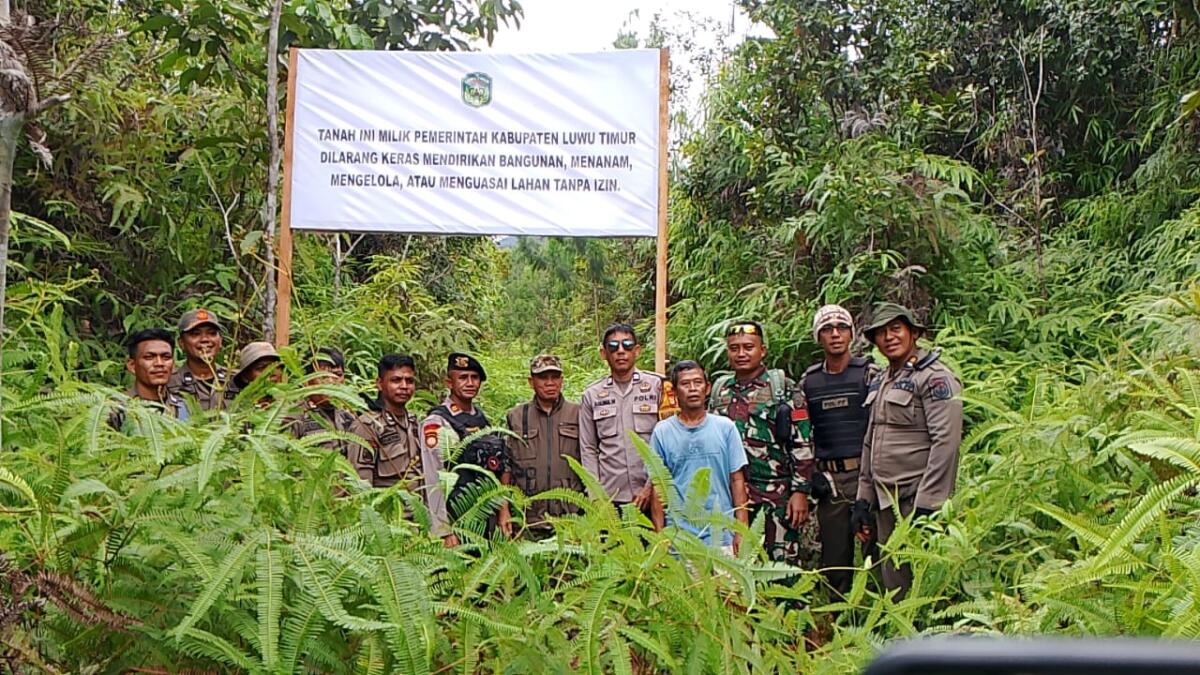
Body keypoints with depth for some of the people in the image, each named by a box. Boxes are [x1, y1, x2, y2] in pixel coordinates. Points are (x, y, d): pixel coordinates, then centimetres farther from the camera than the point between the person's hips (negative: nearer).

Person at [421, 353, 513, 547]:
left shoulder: (483, 419, 12)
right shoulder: (436, 424, -10)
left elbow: (502, 467, 15)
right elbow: (434, 482, -14)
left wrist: (503, 510, 6)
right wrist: (445, 532, -17)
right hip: (457, 521, -6)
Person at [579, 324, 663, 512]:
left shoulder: (657, 386, 5)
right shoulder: (591, 395, 11)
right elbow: (588, 449, 11)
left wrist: (651, 486, -6)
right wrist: (596, 496, 2)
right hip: (609, 498, 1)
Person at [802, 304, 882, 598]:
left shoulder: (869, 374, 0)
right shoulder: (808, 381, 11)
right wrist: (809, 477, 8)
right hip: (829, 482, 3)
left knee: (875, 551, -2)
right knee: (834, 559, 8)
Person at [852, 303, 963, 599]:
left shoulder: (935, 378, -9)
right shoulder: (880, 383, 16)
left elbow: (946, 443, -17)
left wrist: (927, 506, -20)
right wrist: (863, 499, 15)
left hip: (918, 500, -8)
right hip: (886, 503, 8)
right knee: (894, 588, 12)